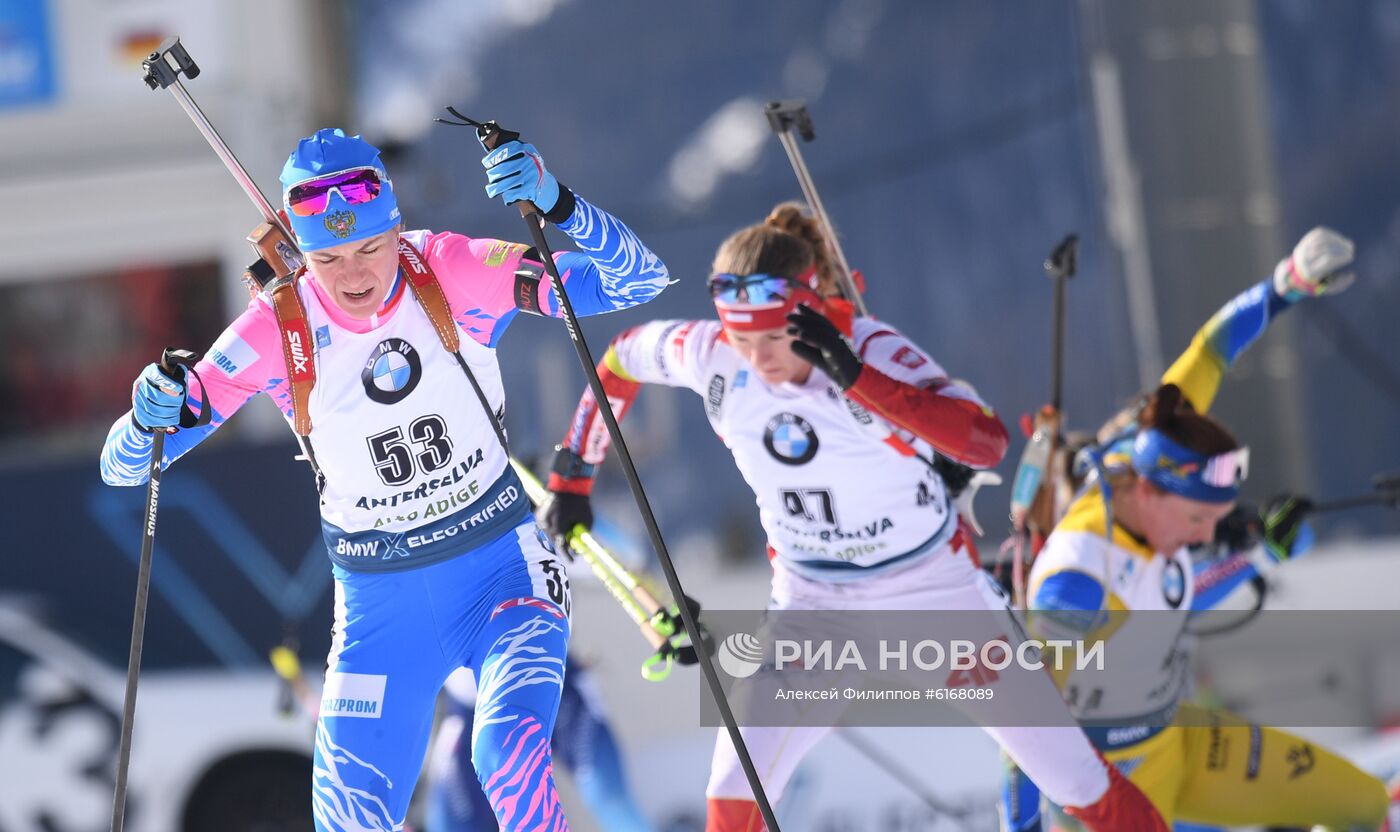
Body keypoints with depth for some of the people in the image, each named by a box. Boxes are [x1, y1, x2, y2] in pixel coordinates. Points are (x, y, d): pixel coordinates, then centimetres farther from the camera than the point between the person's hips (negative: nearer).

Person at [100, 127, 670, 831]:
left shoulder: (455, 276, -14)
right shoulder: (277, 329, -12)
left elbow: (635, 280, -18)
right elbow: (124, 465, -8)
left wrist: (554, 205, -35)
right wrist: (151, 418, -32)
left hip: (504, 569, -2)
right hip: (379, 606, 2)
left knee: (511, 758, -28)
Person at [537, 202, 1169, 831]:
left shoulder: (874, 350, -27)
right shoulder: (711, 356, -17)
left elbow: (988, 444, -41)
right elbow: (621, 358, 5)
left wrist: (855, 377, -47)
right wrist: (571, 475, 6)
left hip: (937, 589, -3)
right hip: (810, 599, 3)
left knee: (1078, 779, 4)